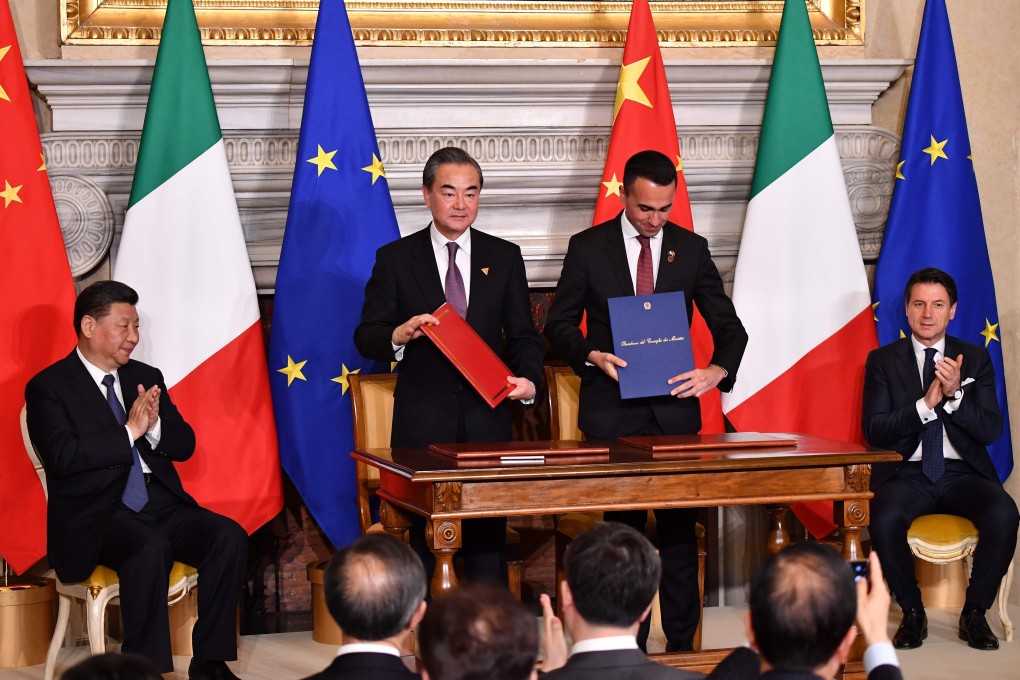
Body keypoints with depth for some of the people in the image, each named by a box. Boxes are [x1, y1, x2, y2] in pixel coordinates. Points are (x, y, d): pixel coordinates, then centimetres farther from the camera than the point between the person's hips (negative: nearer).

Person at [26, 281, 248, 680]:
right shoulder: (48, 388, 0)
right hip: (98, 514, -6)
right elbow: (63, 456, -15)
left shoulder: (146, 377, 18)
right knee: (149, 547, -36)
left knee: (229, 537, -20)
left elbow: (184, 446, 14)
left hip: (161, 505, 6)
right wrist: (129, 431, -17)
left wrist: (154, 425, -7)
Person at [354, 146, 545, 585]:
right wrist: (400, 335, -19)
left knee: (488, 538, 1)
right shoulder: (395, 259, 5)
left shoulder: (504, 257, 11)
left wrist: (529, 379, -10)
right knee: (425, 543, 1)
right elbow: (366, 338, 3)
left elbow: (523, 335, 10)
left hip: (486, 419, 1)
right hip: (422, 425, -1)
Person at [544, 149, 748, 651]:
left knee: (679, 531, 2)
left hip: (675, 408, 1)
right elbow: (559, 324, 6)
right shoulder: (587, 248, 2)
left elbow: (729, 327, 9)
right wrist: (592, 356, -14)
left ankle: (682, 645, 10)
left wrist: (718, 370, -11)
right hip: (612, 411, -1)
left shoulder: (691, 249, 6)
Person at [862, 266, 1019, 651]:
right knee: (884, 521, -34)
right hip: (906, 473, -1)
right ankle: (913, 613, -9)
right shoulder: (883, 360, 8)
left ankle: (974, 613, -10)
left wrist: (955, 395, -15)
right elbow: (874, 431, -3)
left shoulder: (975, 358, 11)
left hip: (963, 473, 1)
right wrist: (925, 404, -16)